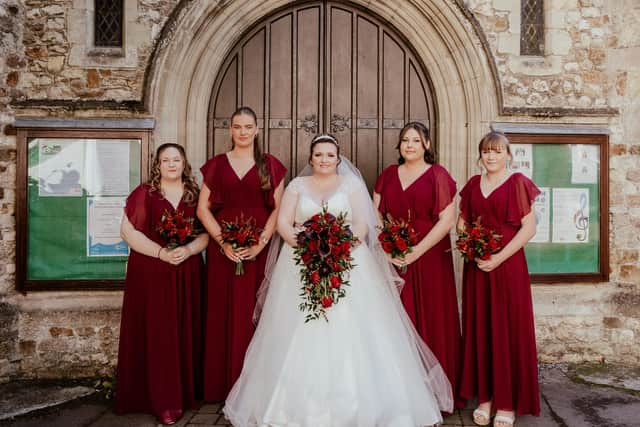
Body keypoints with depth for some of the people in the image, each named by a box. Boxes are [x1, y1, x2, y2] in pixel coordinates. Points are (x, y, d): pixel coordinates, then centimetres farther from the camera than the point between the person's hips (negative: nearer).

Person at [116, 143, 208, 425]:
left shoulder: (195, 195, 8)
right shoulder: (144, 193, 1)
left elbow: (206, 232, 6)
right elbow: (128, 230, -5)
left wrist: (188, 250, -13)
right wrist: (161, 252, -14)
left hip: (187, 274, 3)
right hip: (150, 273, -2)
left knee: (186, 333, 6)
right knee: (156, 334, -1)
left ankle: (186, 394, 18)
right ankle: (162, 401, 9)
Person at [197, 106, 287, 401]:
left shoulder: (270, 165, 7)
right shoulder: (216, 164, 9)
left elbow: (279, 208, 2)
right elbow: (203, 208, 4)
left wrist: (261, 242, -11)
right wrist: (222, 242, -8)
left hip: (260, 249, -1)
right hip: (223, 249, 1)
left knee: (255, 313, 1)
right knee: (223, 312, 3)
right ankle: (223, 385, 17)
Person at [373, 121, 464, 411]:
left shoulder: (438, 175, -1)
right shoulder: (387, 175, 11)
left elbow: (447, 220, -8)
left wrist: (417, 251, -14)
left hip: (430, 259, -3)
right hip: (393, 260, 3)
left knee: (432, 321, 2)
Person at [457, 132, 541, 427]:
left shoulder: (517, 182, -3)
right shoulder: (473, 184, 11)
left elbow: (529, 227, -9)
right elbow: (461, 222, 15)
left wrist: (500, 257, -15)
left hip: (507, 264, -4)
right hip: (476, 265, 4)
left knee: (508, 329, 3)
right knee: (479, 329, 7)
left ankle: (508, 402, 15)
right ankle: (484, 396, 19)